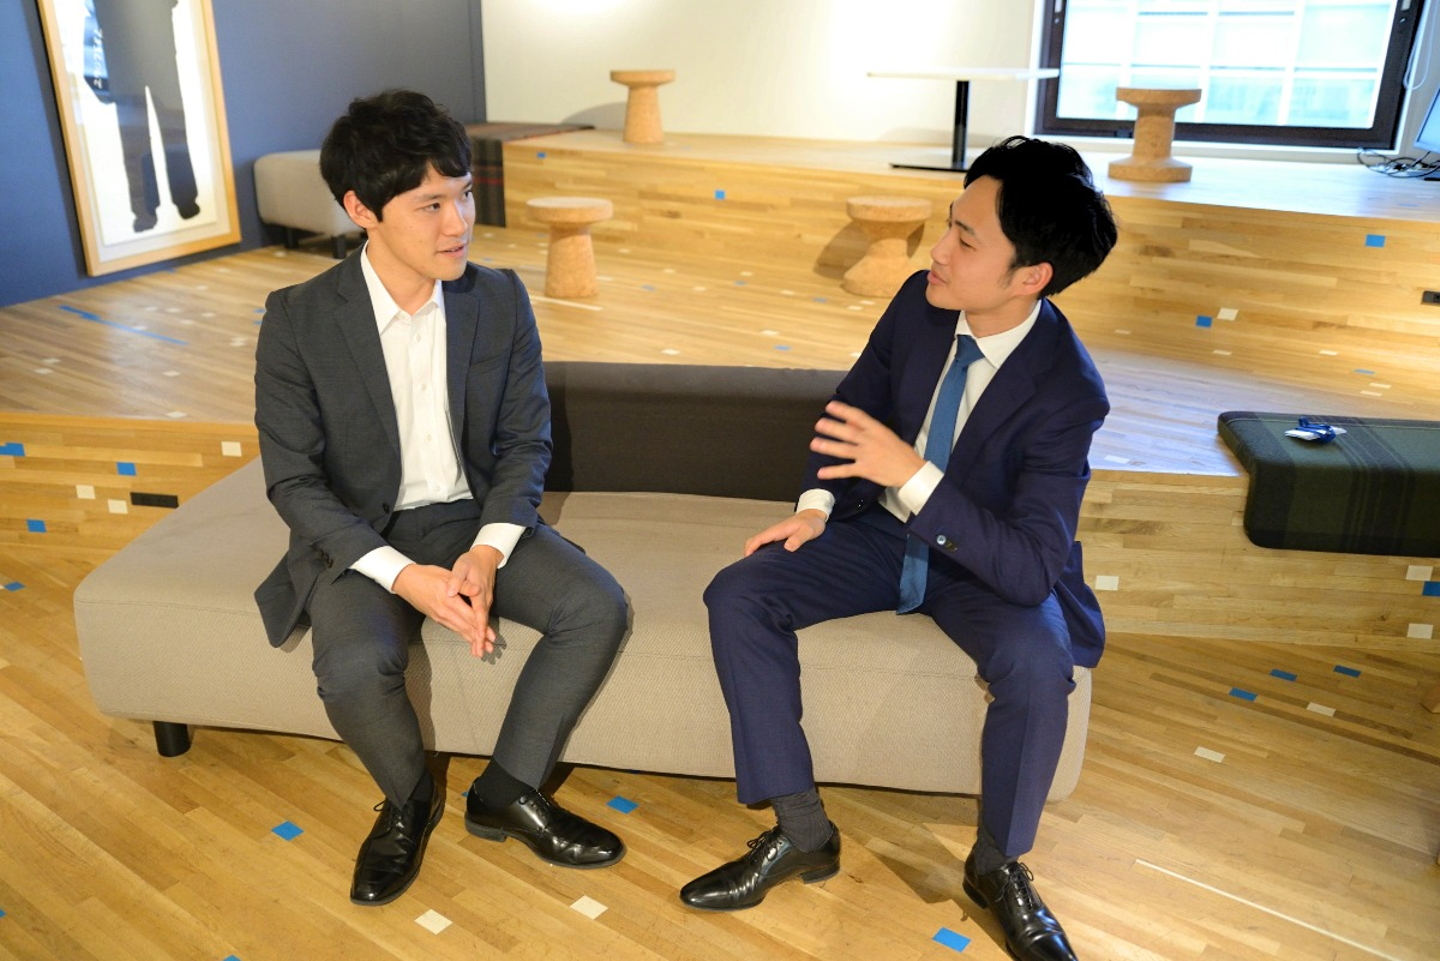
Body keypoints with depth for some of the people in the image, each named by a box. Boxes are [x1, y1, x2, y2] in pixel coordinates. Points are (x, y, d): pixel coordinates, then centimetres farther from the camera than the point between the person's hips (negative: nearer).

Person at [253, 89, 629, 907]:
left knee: (597, 605, -20)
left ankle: (508, 791, 3)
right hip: (359, 536, -2)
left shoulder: (500, 300, -5)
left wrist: (489, 549, -17)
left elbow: (527, 441, 1)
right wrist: (403, 576, -24)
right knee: (356, 668, -31)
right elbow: (294, 480, -11)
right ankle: (409, 799, 5)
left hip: (474, 518, 3)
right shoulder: (298, 320, -13)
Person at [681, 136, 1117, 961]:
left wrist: (915, 477, -41)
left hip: (985, 562, -4)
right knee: (736, 598, -15)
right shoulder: (920, 304, -11)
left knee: (1039, 664, -34)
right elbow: (856, 402, 6)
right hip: (878, 530, 5)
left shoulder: (1067, 390, -26)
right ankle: (801, 830, -3)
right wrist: (817, 505, -8)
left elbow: (1032, 566, -30)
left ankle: (999, 863, -3)